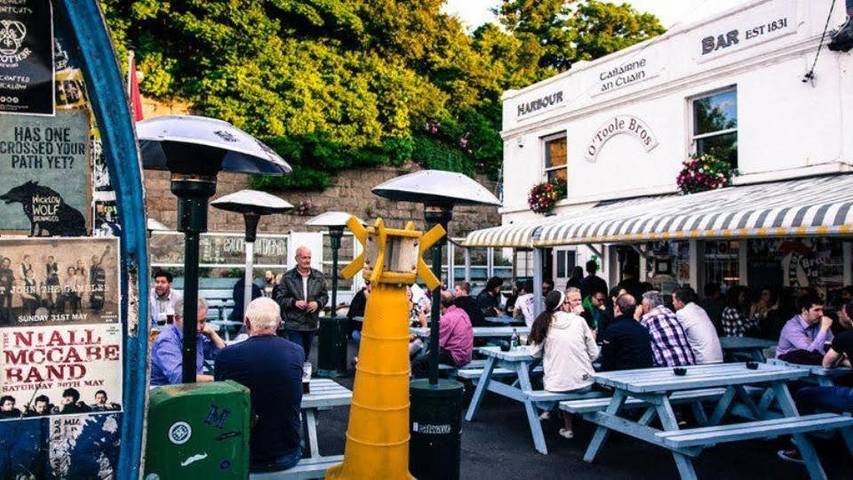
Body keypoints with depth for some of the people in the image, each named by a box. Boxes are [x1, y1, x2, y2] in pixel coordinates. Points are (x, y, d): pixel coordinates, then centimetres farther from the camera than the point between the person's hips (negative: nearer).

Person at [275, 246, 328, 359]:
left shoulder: (319, 276, 5)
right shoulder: (288, 277, -5)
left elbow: (325, 295, 11)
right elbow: (280, 298, -3)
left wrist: (318, 303, -10)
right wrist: (294, 302, -19)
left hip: (311, 324, 4)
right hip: (294, 325, -4)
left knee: (306, 354, 17)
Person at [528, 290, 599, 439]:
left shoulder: (544, 323, -1)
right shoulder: (579, 321, -3)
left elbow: (535, 353, 5)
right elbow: (594, 354, 1)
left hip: (556, 386, 1)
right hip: (583, 384, -1)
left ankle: (568, 427, 29)